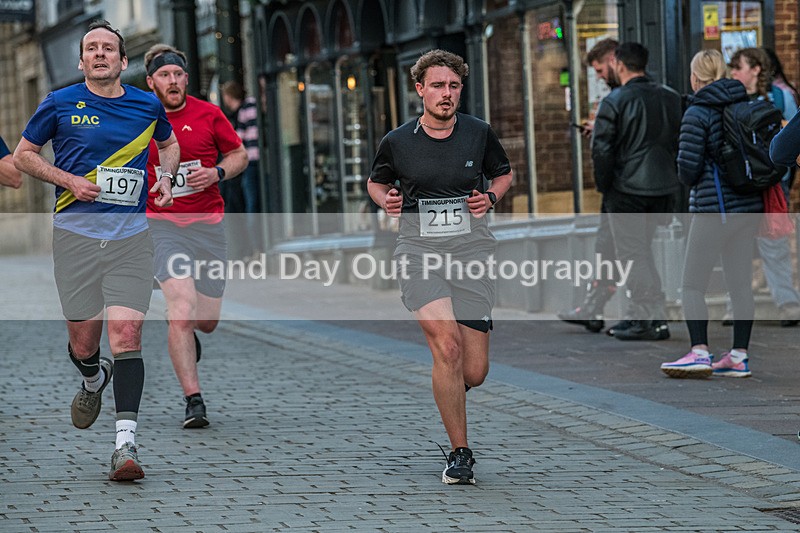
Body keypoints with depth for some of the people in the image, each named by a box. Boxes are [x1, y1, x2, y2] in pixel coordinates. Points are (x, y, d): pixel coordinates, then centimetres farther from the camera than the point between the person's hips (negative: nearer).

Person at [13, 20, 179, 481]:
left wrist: (166, 177, 7)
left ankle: (126, 443, -18)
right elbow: (24, 155, 10)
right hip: (76, 233, 0)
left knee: (126, 332, -14)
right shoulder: (60, 104, 2)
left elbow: (169, 143, 28)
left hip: (131, 237, 0)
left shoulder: (147, 105, 8)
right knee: (83, 342, 4)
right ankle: (94, 380, 43)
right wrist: (70, 180, -5)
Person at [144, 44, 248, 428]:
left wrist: (216, 173, -8)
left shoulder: (208, 114, 1)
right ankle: (193, 401, -16)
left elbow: (238, 155, 11)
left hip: (208, 223, 2)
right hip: (162, 224, -2)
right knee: (181, 310, -19)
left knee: (206, 320, 7)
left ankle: (186, 337, 46)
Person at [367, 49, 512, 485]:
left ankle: (447, 393, 37)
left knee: (474, 371, -2)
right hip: (419, 251, -2)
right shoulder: (397, 142, 0)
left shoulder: (479, 133, 3)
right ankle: (459, 453, -10)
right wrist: (386, 200, -3)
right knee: (447, 345, -23)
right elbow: (376, 182, 18)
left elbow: (503, 174, 20)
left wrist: (490, 197, 0)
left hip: (472, 251, 2)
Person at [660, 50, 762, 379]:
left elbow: (688, 166, -13)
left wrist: (688, 179, 8)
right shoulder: (745, 107, 8)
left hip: (713, 207, -7)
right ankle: (739, 356, 10)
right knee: (740, 284, 9)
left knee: (693, 286, -1)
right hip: (748, 205, 7)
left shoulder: (698, 113, -11)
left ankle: (700, 352, -11)